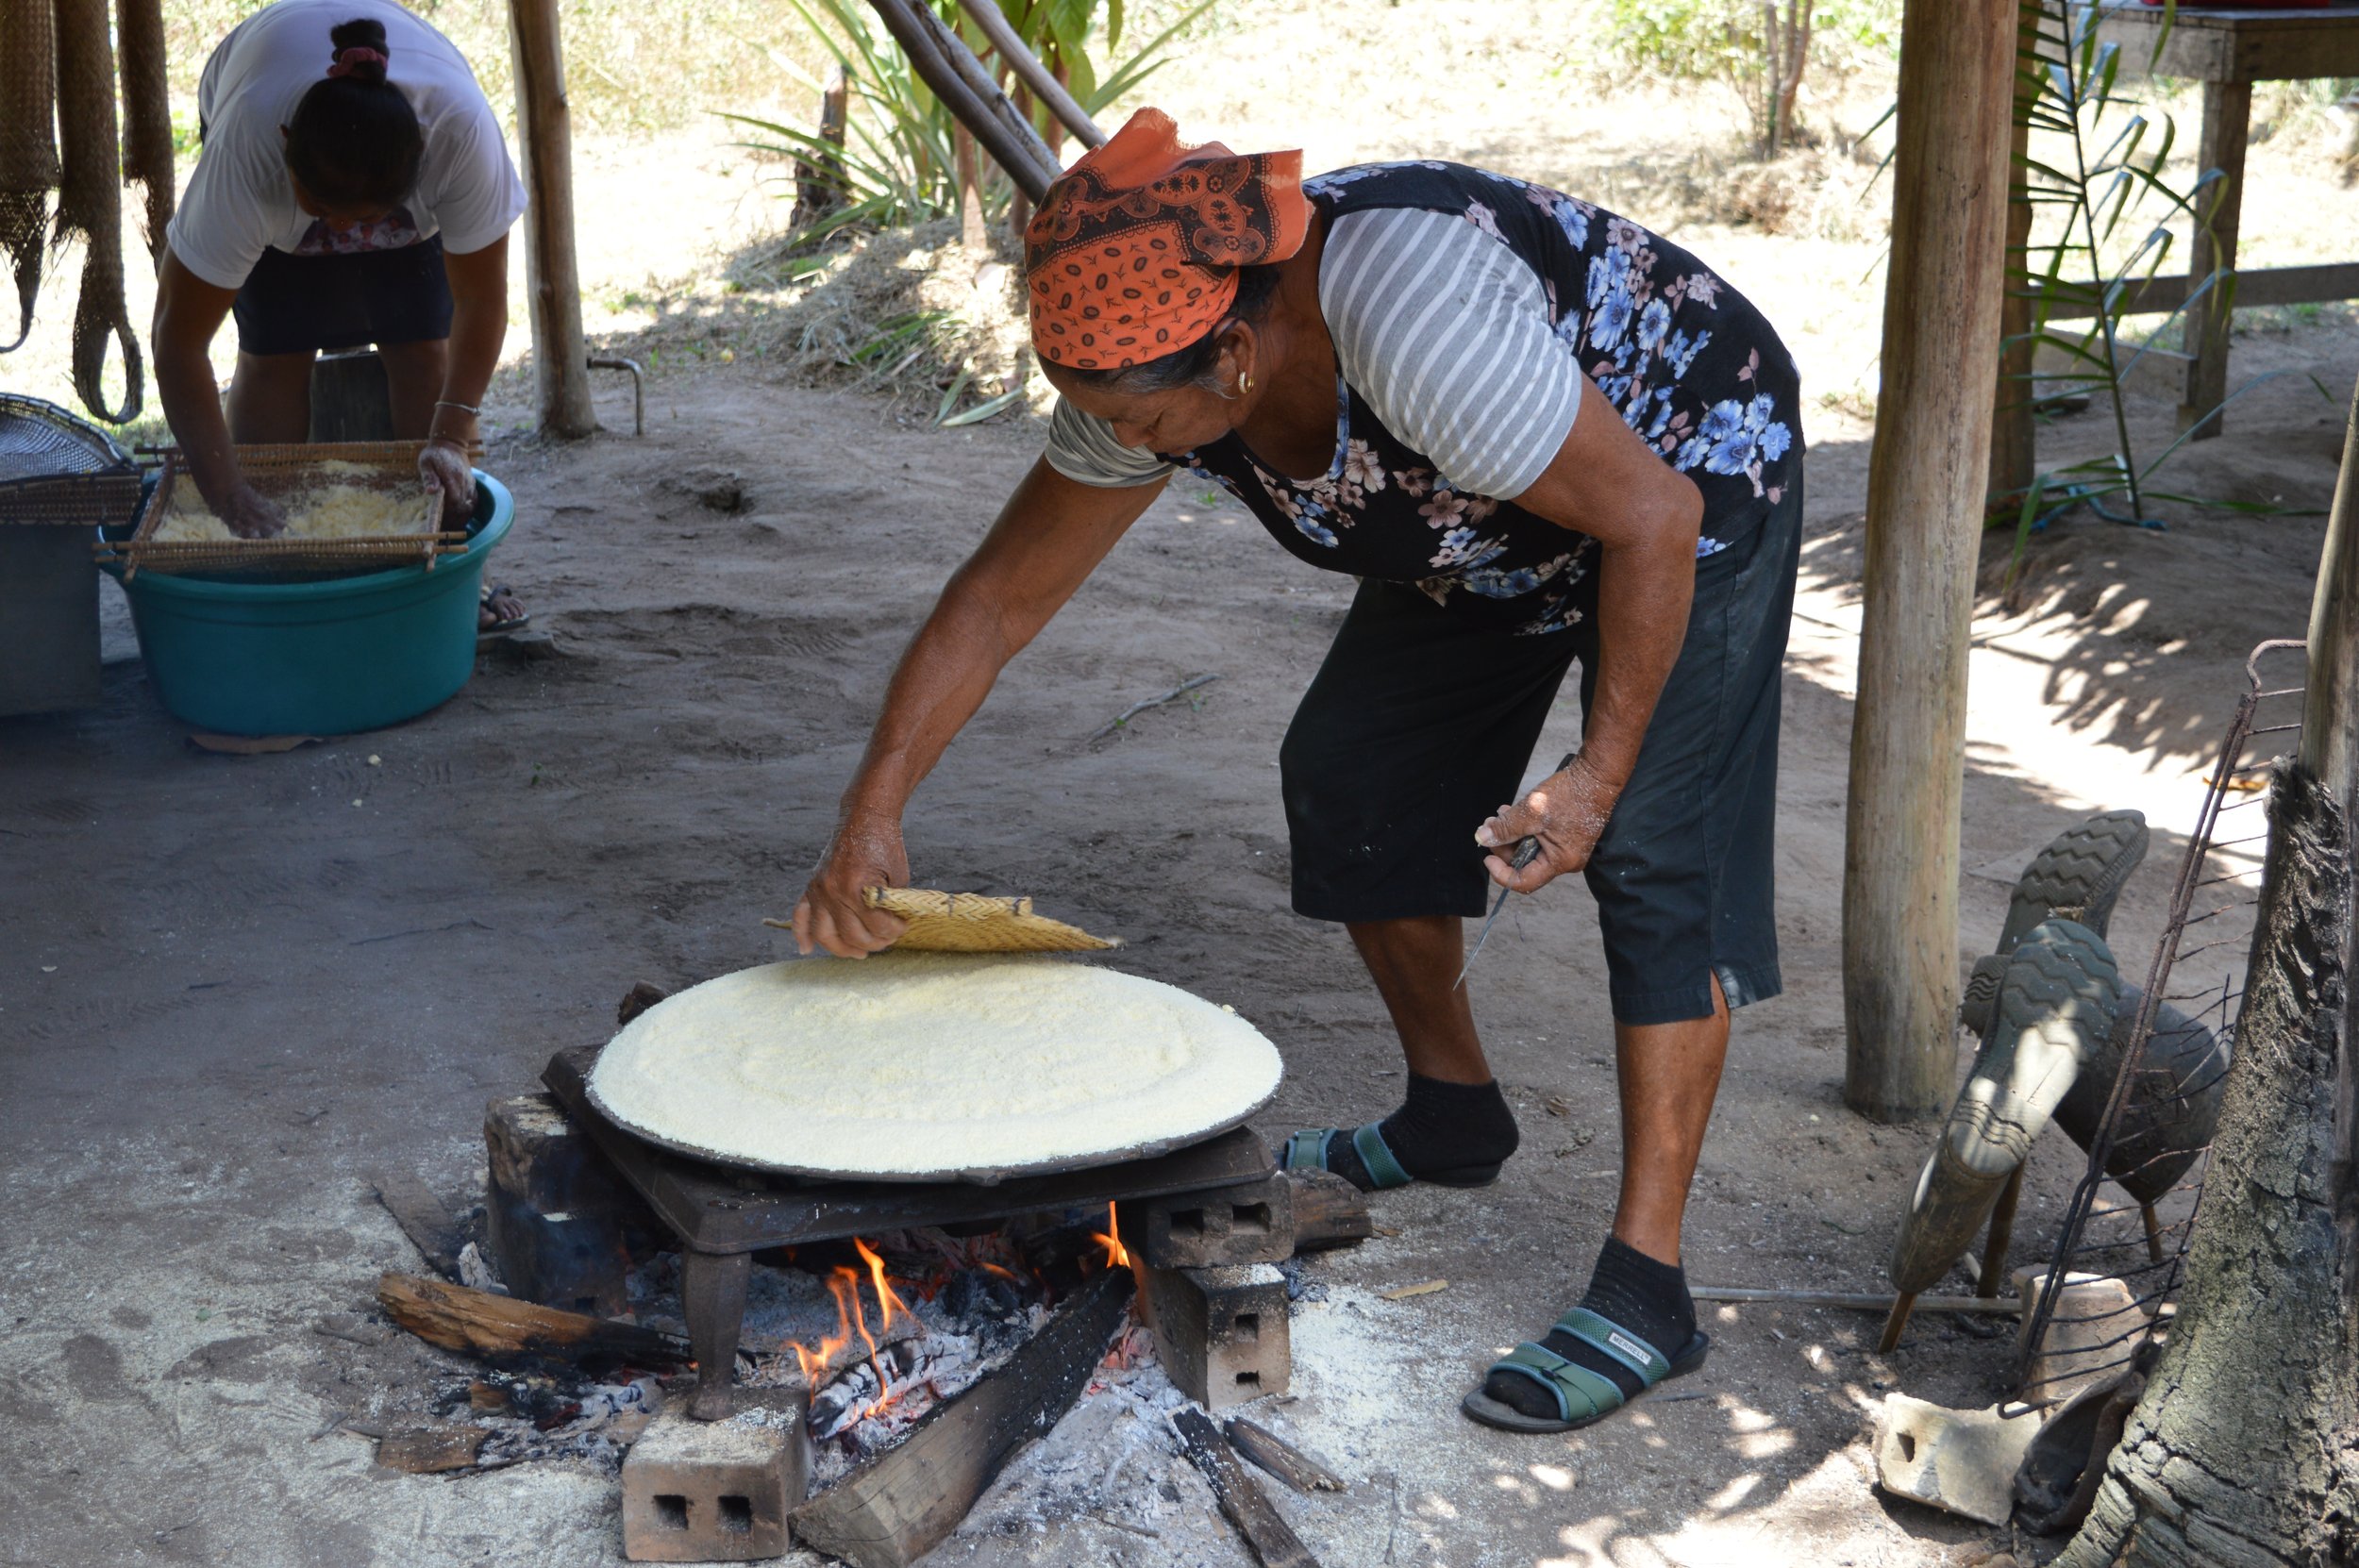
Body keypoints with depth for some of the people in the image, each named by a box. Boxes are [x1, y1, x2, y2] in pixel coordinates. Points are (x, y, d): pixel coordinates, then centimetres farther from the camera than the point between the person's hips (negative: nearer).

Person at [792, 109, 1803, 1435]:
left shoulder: (1414, 330, -42)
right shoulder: (1150, 362, -18)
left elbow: (1653, 520, -32)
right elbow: (1001, 598, -10)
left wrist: (1602, 772, -27)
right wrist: (873, 813, -16)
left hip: (1690, 484, -8)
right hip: (1492, 537, 8)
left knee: (1656, 849, -17)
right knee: (1345, 773, 9)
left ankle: (1648, 1291, -14)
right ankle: (1454, 1116, 28)